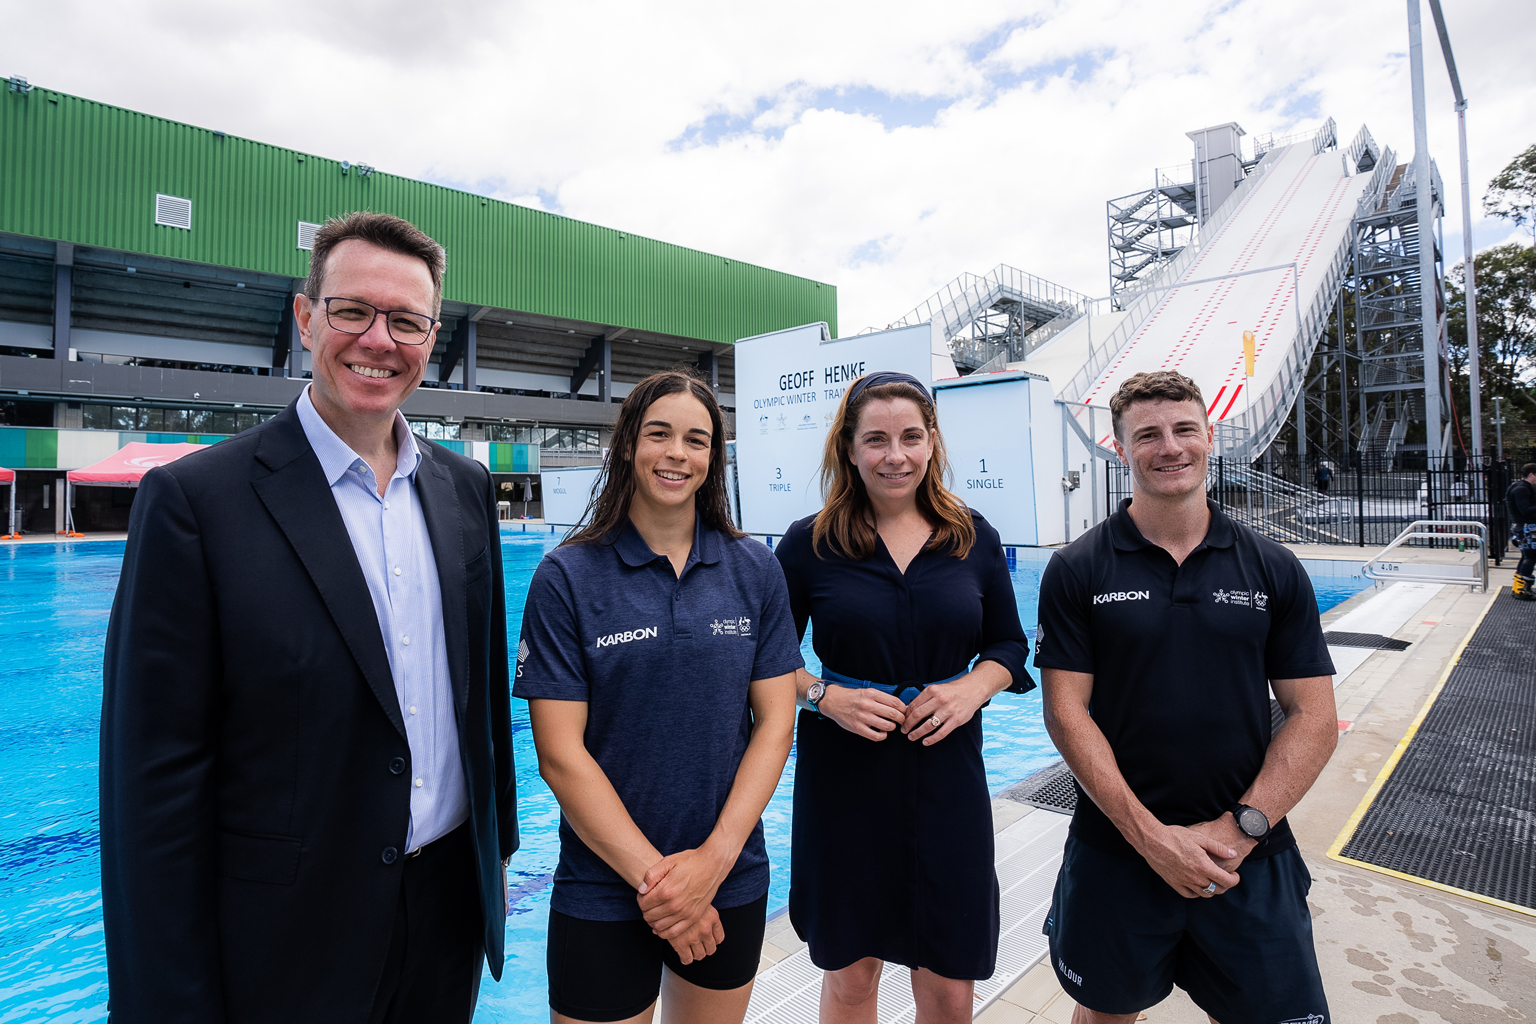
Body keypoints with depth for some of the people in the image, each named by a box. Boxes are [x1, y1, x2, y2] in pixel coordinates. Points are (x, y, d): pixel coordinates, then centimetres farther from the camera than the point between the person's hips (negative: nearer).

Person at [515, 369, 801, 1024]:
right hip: (603, 891, -2)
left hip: (733, 884, 3)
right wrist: (653, 874, -14)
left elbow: (775, 724, -3)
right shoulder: (566, 578, -10)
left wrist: (714, 858, -12)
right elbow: (560, 755, -12)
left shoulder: (755, 572, -3)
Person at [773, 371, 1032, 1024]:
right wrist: (826, 697, -16)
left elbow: (1009, 644, 10)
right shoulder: (809, 544, -5)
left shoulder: (974, 539, 2)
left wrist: (972, 688, -9)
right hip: (843, 775, -1)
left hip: (946, 773, 2)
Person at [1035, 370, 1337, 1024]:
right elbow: (1066, 712, -10)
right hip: (1116, 856, -1)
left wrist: (1238, 829, -12)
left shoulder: (1273, 570, 0)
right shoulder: (1078, 570, -7)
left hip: (1253, 860, 2)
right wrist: (1149, 835, -16)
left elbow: (1314, 718, -2)